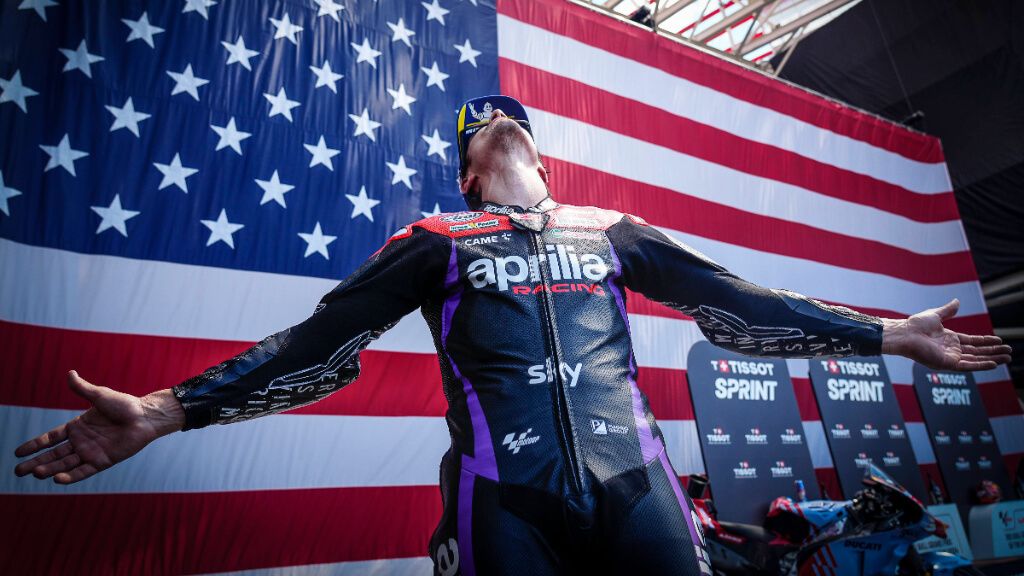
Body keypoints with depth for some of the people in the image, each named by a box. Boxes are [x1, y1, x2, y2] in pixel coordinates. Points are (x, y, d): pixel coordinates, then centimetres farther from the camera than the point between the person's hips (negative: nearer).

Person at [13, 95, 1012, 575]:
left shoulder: (610, 230, 14)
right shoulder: (435, 241, 8)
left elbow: (733, 303, 15)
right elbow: (321, 339, 4)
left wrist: (890, 333, 15)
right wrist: (168, 410, -3)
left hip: (635, 486, 3)